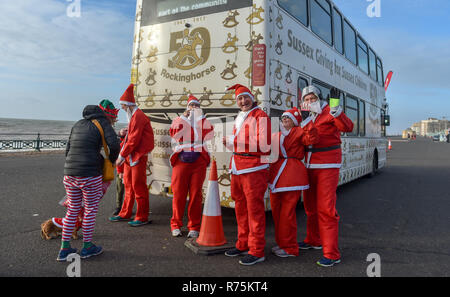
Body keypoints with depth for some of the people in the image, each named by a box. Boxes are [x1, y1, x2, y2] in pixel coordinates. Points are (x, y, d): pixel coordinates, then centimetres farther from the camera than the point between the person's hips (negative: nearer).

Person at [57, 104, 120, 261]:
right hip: (90, 174, -6)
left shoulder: (77, 125, 19)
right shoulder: (103, 123, 0)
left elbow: (68, 151, 19)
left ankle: (64, 249, 24)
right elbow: (114, 145, -14)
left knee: (73, 209, 18)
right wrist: (112, 160, 4)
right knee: (91, 210, 10)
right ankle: (87, 247, 22)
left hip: (69, 173, 6)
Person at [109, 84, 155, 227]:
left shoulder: (138, 116, -15)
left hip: (138, 156, -10)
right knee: (128, 184, 15)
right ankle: (125, 214, 27)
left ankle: (142, 217, 7)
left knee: (138, 186, -3)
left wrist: (122, 156, -14)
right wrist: (122, 155, 11)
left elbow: (134, 140, -19)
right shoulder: (132, 116, 17)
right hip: (130, 156, 10)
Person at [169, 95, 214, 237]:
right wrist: (184, 117, -8)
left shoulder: (203, 120, 16)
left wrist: (199, 117, -2)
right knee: (179, 193, 0)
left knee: (195, 194, 1)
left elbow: (210, 133, -6)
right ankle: (176, 225, 14)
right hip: (181, 160, 0)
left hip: (199, 161, 1)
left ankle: (194, 227, 10)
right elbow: (174, 134, -6)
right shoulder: (179, 119, 15)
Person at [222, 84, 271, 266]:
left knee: (254, 209, -4)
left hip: (254, 169, -8)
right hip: (238, 169, 9)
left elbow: (264, 145, -18)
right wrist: (229, 143, 9)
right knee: (241, 208, 14)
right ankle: (243, 245, 26)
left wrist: (233, 141, -15)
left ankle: (257, 251, 5)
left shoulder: (260, 116, -6)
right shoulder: (239, 118, 19)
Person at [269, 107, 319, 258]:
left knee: (287, 212, -4)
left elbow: (312, 139, -22)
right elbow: (271, 153, 33)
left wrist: (307, 121, -24)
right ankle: (281, 243, 29)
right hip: (277, 175, 8)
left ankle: (290, 248, 10)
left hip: (292, 175, -8)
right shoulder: (277, 135, 21)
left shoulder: (298, 132, -2)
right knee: (276, 210, 13)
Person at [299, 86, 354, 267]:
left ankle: (332, 254, -3)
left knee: (325, 208, -11)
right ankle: (313, 240, 36)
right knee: (310, 205, 18)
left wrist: (335, 109, -36)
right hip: (311, 166, 9)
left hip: (327, 166, -8)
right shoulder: (309, 118, 15)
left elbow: (348, 127, -25)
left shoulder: (329, 112, -8)